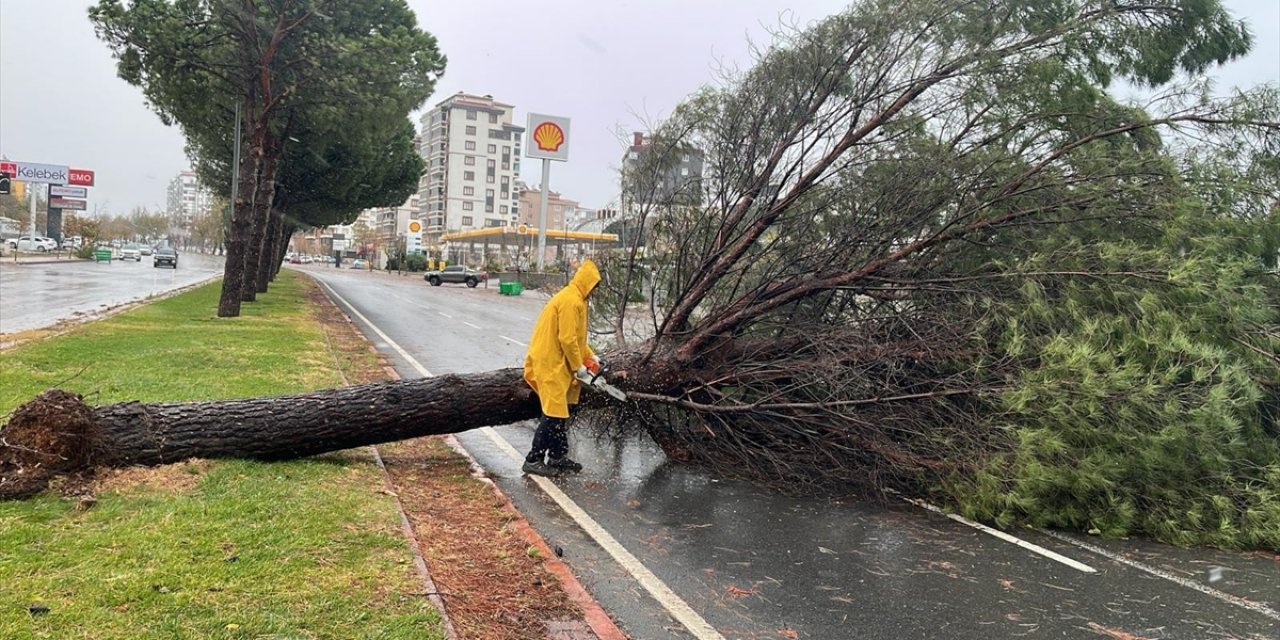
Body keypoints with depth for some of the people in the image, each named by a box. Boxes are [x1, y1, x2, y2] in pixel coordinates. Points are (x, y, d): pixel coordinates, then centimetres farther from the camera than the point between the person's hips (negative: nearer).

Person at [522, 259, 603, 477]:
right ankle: (533, 460, -2)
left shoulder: (573, 299, 16)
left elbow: (575, 336, 23)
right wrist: (578, 366, -12)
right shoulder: (571, 301, -18)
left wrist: (590, 356, 18)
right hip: (550, 364, -11)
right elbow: (567, 338, -21)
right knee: (554, 413, -8)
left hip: (556, 363, 11)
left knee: (561, 411, 15)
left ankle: (558, 457, 23)